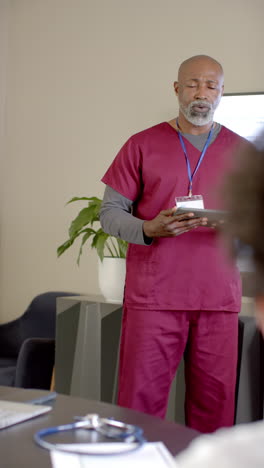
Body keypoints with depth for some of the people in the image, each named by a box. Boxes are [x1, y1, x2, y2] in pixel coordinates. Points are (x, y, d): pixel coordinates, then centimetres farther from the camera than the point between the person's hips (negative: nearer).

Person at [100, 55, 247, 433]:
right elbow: (110, 213, 4)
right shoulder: (143, 145, 6)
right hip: (153, 296, -1)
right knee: (141, 400, -3)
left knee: (214, 402, 3)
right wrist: (148, 229, -16)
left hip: (219, 298, 2)